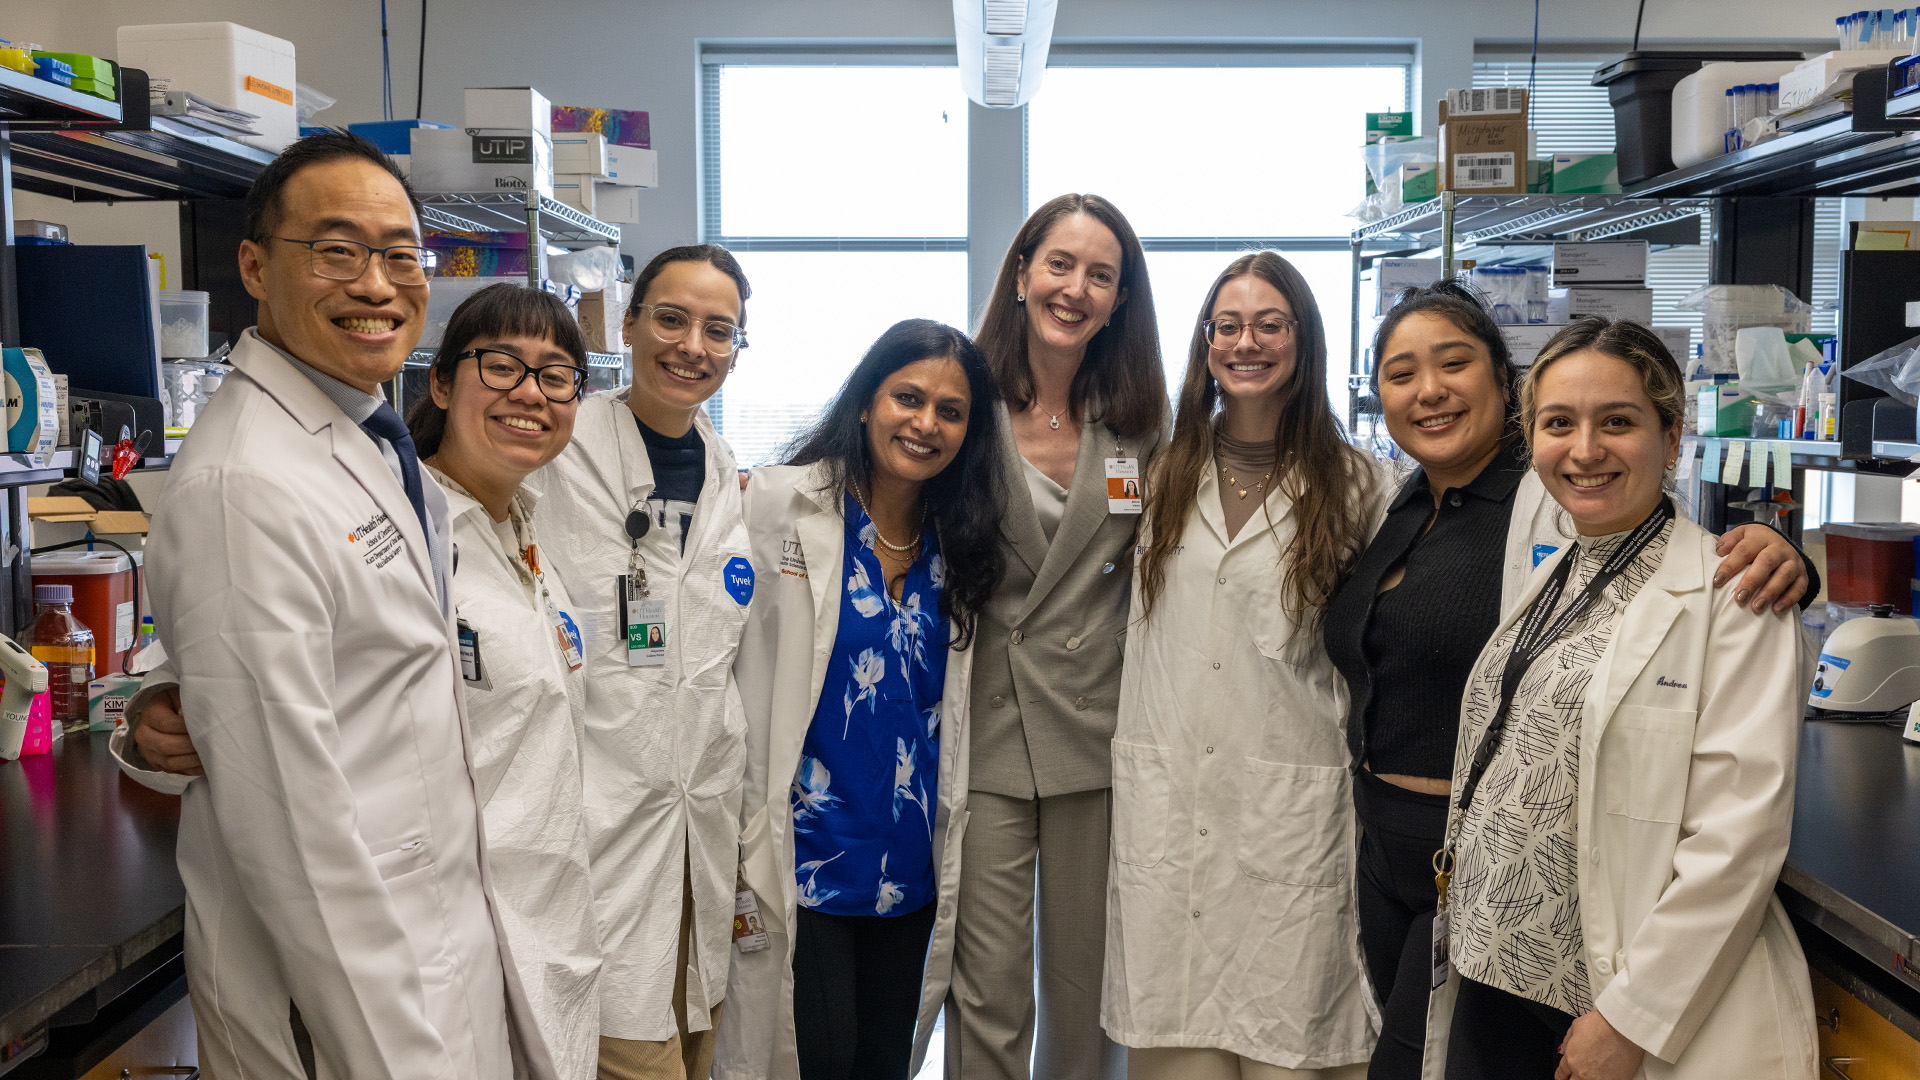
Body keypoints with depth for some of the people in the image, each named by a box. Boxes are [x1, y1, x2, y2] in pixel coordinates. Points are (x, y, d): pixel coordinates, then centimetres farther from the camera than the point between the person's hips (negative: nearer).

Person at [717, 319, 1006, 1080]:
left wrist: (949, 849, 13)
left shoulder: (958, 541, 7)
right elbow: (731, 670, -8)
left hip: (911, 866, 5)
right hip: (805, 856, -5)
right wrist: (739, 837, -10)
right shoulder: (780, 505, -7)